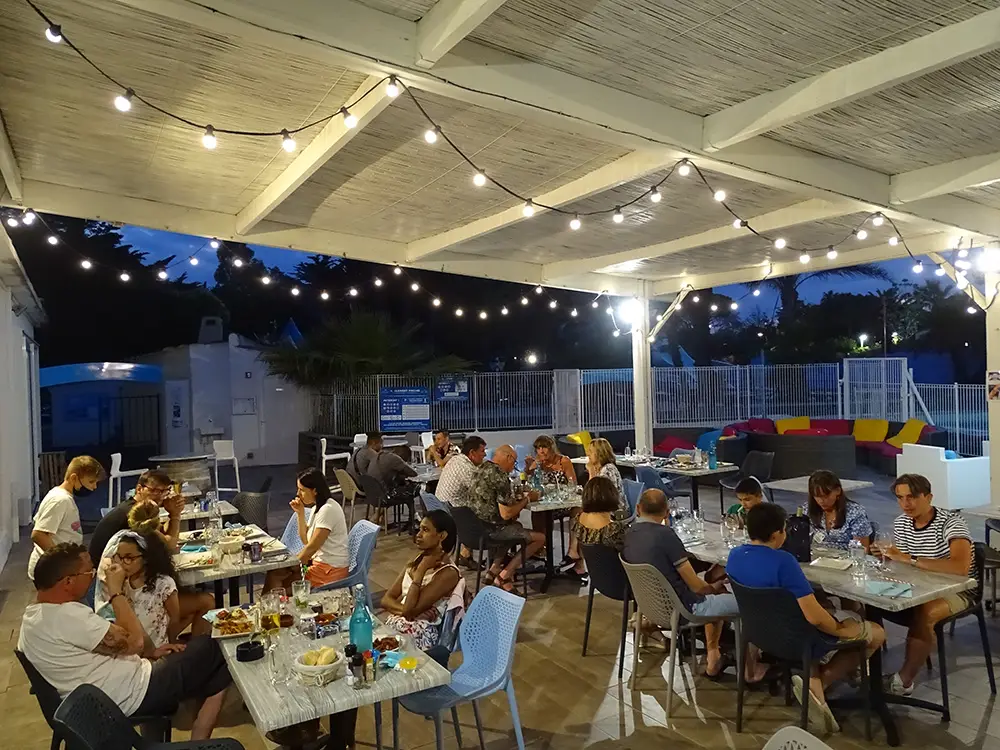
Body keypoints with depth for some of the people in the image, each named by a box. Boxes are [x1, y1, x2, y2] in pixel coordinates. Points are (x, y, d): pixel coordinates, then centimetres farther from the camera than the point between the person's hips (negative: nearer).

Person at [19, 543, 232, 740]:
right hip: (136, 693, -10)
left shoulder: (34, 616, 7)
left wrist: (149, 654, 6)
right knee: (212, 649, 4)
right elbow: (134, 641, -22)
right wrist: (116, 590, -13)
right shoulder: (66, 615, -26)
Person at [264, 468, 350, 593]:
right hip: (319, 561, 9)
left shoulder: (328, 509, -20)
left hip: (330, 570, -9)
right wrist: (300, 513, 4)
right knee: (274, 572, 0)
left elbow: (312, 547, -18)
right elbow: (306, 540, 11)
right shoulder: (318, 507, 10)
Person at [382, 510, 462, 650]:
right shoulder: (416, 561, 9)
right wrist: (411, 611, -13)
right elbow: (386, 600, 4)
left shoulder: (448, 573, -15)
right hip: (393, 624, 7)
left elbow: (409, 610, -20)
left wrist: (421, 569, -16)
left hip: (419, 636, -7)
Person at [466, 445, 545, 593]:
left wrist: (519, 498, 9)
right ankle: (504, 575, 3)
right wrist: (526, 499, -7)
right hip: (492, 529, -9)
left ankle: (494, 569, 23)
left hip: (477, 527, 9)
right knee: (541, 538, 1)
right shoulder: (500, 476, -21)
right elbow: (506, 514, -22)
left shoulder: (483, 468, 7)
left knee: (517, 526, 33)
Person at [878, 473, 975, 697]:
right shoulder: (900, 523, -1)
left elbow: (961, 567, -39)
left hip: (956, 590, -7)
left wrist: (909, 559, -40)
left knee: (923, 615, -35)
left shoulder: (951, 523, -23)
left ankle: (904, 680, -16)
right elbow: (899, 560, 10)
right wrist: (887, 554, -14)